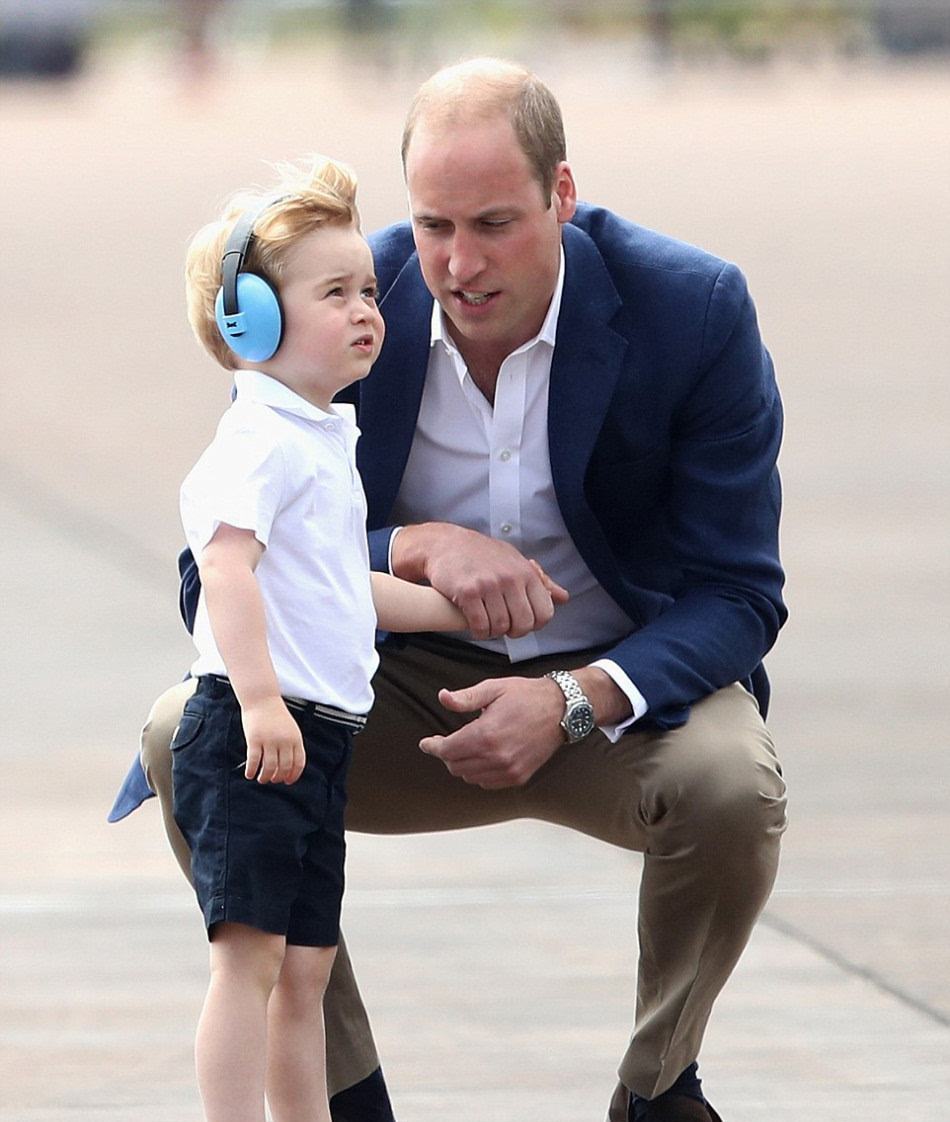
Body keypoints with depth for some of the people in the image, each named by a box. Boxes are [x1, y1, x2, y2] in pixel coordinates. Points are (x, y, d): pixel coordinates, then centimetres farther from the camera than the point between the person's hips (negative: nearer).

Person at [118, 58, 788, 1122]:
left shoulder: (695, 311, -17)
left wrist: (573, 702, -33)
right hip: (404, 691, 2)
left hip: (617, 683, -2)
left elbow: (735, 593, -14)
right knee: (186, 734, -24)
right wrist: (415, 549, -30)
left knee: (729, 783, -35)